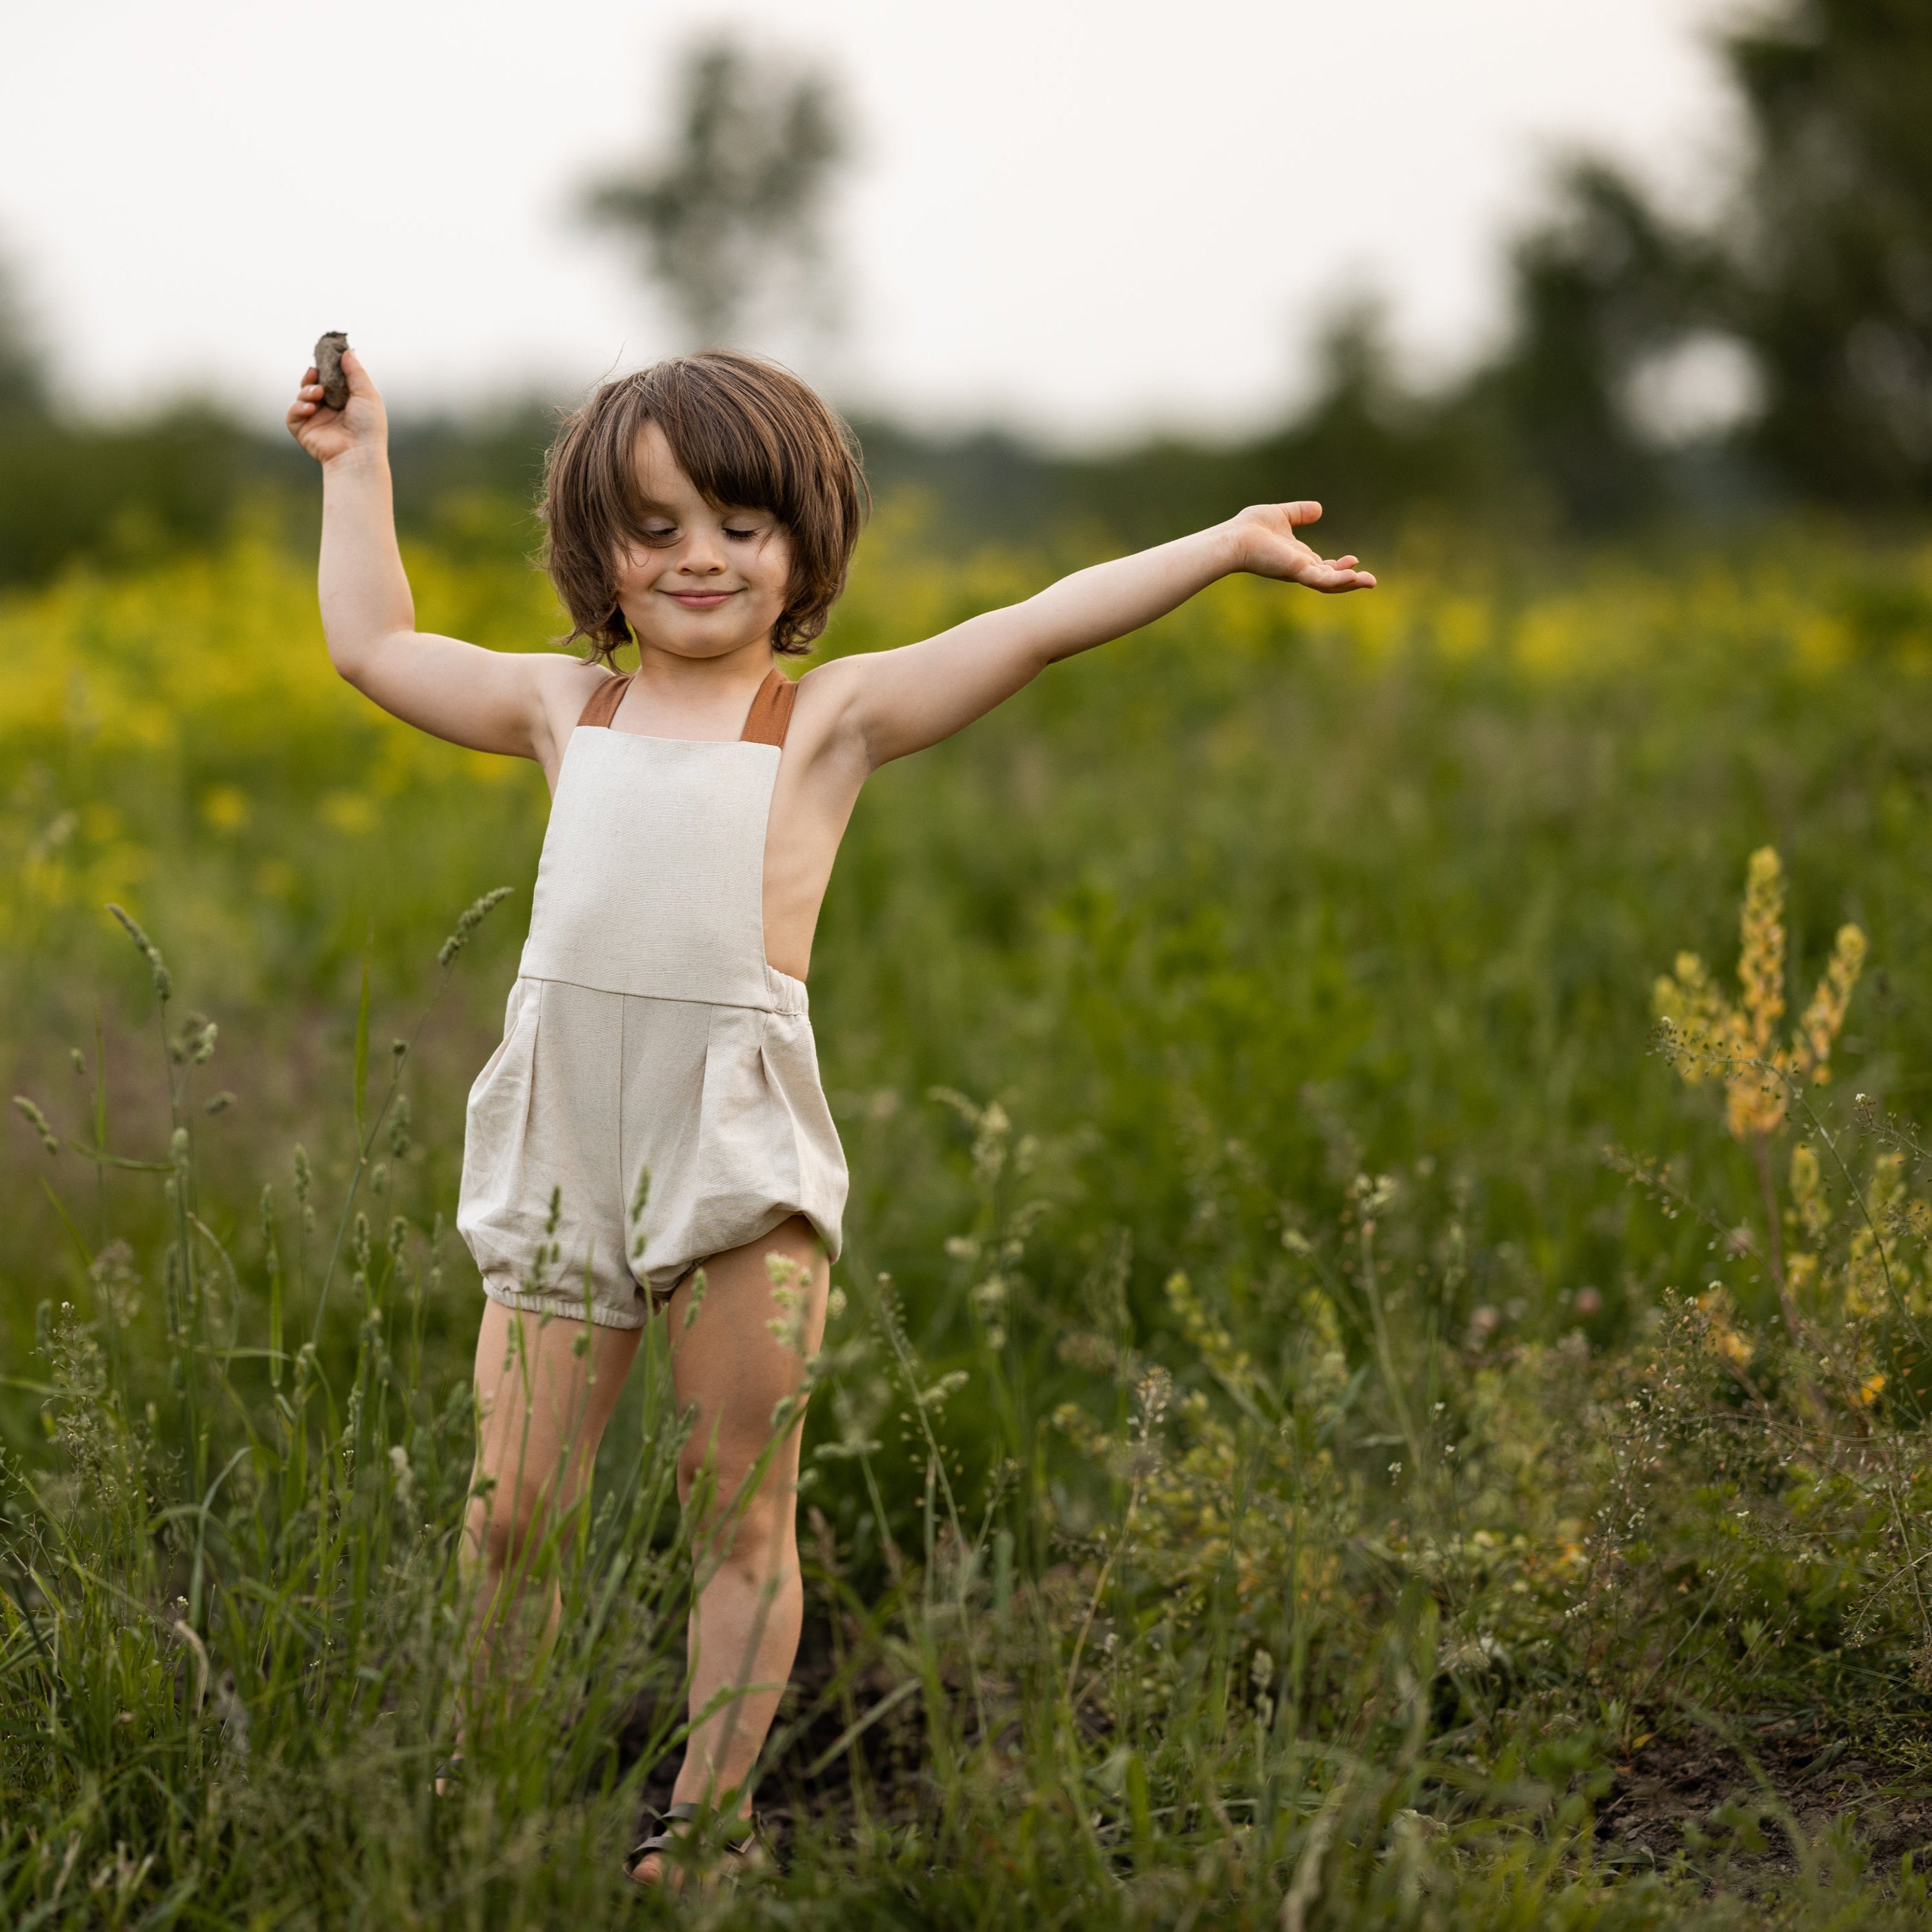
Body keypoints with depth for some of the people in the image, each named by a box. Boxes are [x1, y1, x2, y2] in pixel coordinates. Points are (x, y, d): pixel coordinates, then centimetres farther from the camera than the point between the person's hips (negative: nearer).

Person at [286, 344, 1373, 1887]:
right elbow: (374, 644, 29)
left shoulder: (834, 717, 9)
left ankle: (707, 1818, 11)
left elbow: (1039, 627, 5)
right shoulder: (566, 708, 18)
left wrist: (1226, 545, 1)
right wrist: (360, 467, 33)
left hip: (739, 1150, -2)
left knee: (742, 1515, 2)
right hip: (562, 1146, 3)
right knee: (511, 1515, 3)